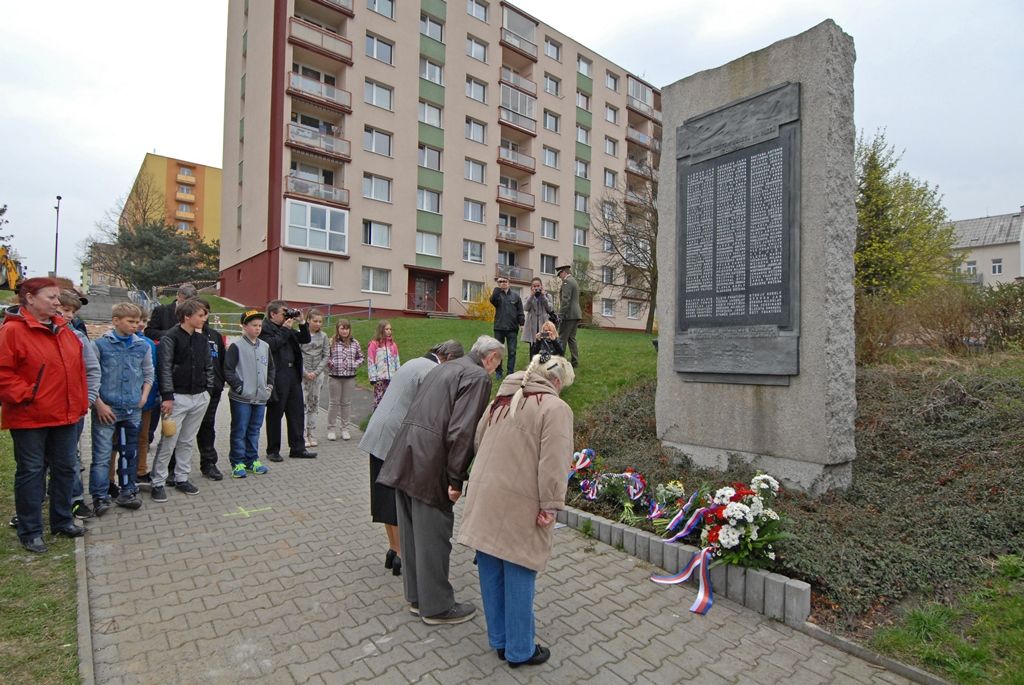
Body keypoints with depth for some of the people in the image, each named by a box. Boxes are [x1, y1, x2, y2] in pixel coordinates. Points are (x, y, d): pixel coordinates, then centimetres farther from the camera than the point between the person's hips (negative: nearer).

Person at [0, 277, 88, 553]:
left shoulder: (62, 329, 9)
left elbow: (78, 367, 13)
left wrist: (80, 402, 11)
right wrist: (25, 396, -18)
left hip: (66, 415, 6)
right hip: (29, 417, -6)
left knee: (65, 468, 15)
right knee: (31, 472, 5)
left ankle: (62, 521, 30)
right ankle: (30, 531, 20)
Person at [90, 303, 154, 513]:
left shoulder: (142, 346, 5)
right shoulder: (101, 343, -5)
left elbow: (149, 374, 15)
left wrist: (143, 397, 4)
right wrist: (99, 404, -9)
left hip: (133, 409, 4)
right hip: (106, 409, -4)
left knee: (130, 452, 12)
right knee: (102, 455, 0)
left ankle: (127, 492, 24)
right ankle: (100, 497, 11)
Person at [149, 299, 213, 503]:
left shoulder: (202, 339, 10)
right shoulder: (170, 338, -10)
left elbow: (208, 366, 16)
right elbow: (164, 369, -14)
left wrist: (207, 389, 10)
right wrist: (168, 396, -18)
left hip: (200, 397, 6)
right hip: (178, 397, -6)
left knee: (187, 441, 14)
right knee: (168, 441, -1)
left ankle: (182, 478, 24)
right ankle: (157, 482, 12)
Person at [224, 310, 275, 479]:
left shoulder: (265, 346, 10)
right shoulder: (236, 346, -8)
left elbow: (271, 368, 19)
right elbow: (228, 370, -10)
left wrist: (269, 386, 10)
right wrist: (239, 387, -13)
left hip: (260, 398, 5)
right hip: (241, 398, -5)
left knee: (254, 431, 13)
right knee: (239, 431, 3)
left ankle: (252, 460, 24)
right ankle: (237, 463, 13)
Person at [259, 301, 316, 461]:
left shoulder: (287, 328, 16)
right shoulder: (265, 328, -6)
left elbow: (305, 339, 18)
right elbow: (271, 345, -22)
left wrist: (302, 322, 6)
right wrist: (285, 330, -14)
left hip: (293, 374, 7)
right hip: (277, 377, -7)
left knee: (297, 413, 10)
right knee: (275, 415, 6)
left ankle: (298, 448, 19)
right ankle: (273, 451, 18)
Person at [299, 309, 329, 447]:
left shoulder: (323, 336, 5)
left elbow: (326, 356, 3)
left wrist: (316, 372, -7)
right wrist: (305, 372, -11)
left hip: (318, 374, 3)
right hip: (302, 374, -3)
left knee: (314, 404, 8)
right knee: (302, 404, -4)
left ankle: (312, 435, 15)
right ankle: (303, 436, 1)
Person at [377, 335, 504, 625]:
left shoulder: (445, 367, 18)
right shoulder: (479, 377, -9)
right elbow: (462, 432, -19)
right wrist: (456, 479, -13)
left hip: (405, 458, 9)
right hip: (429, 465, -9)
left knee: (412, 531, 19)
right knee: (433, 537, 7)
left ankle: (416, 597, 37)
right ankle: (436, 607, 24)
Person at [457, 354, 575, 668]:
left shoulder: (500, 400, 13)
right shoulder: (556, 408, -10)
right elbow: (553, 463, -18)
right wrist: (550, 506, -14)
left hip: (484, 501, 7)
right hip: (519, 507, -7)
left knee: (491, 572, 16)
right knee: (519, 575, 7)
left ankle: (499, 640, 34)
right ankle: (520, 651, 23)